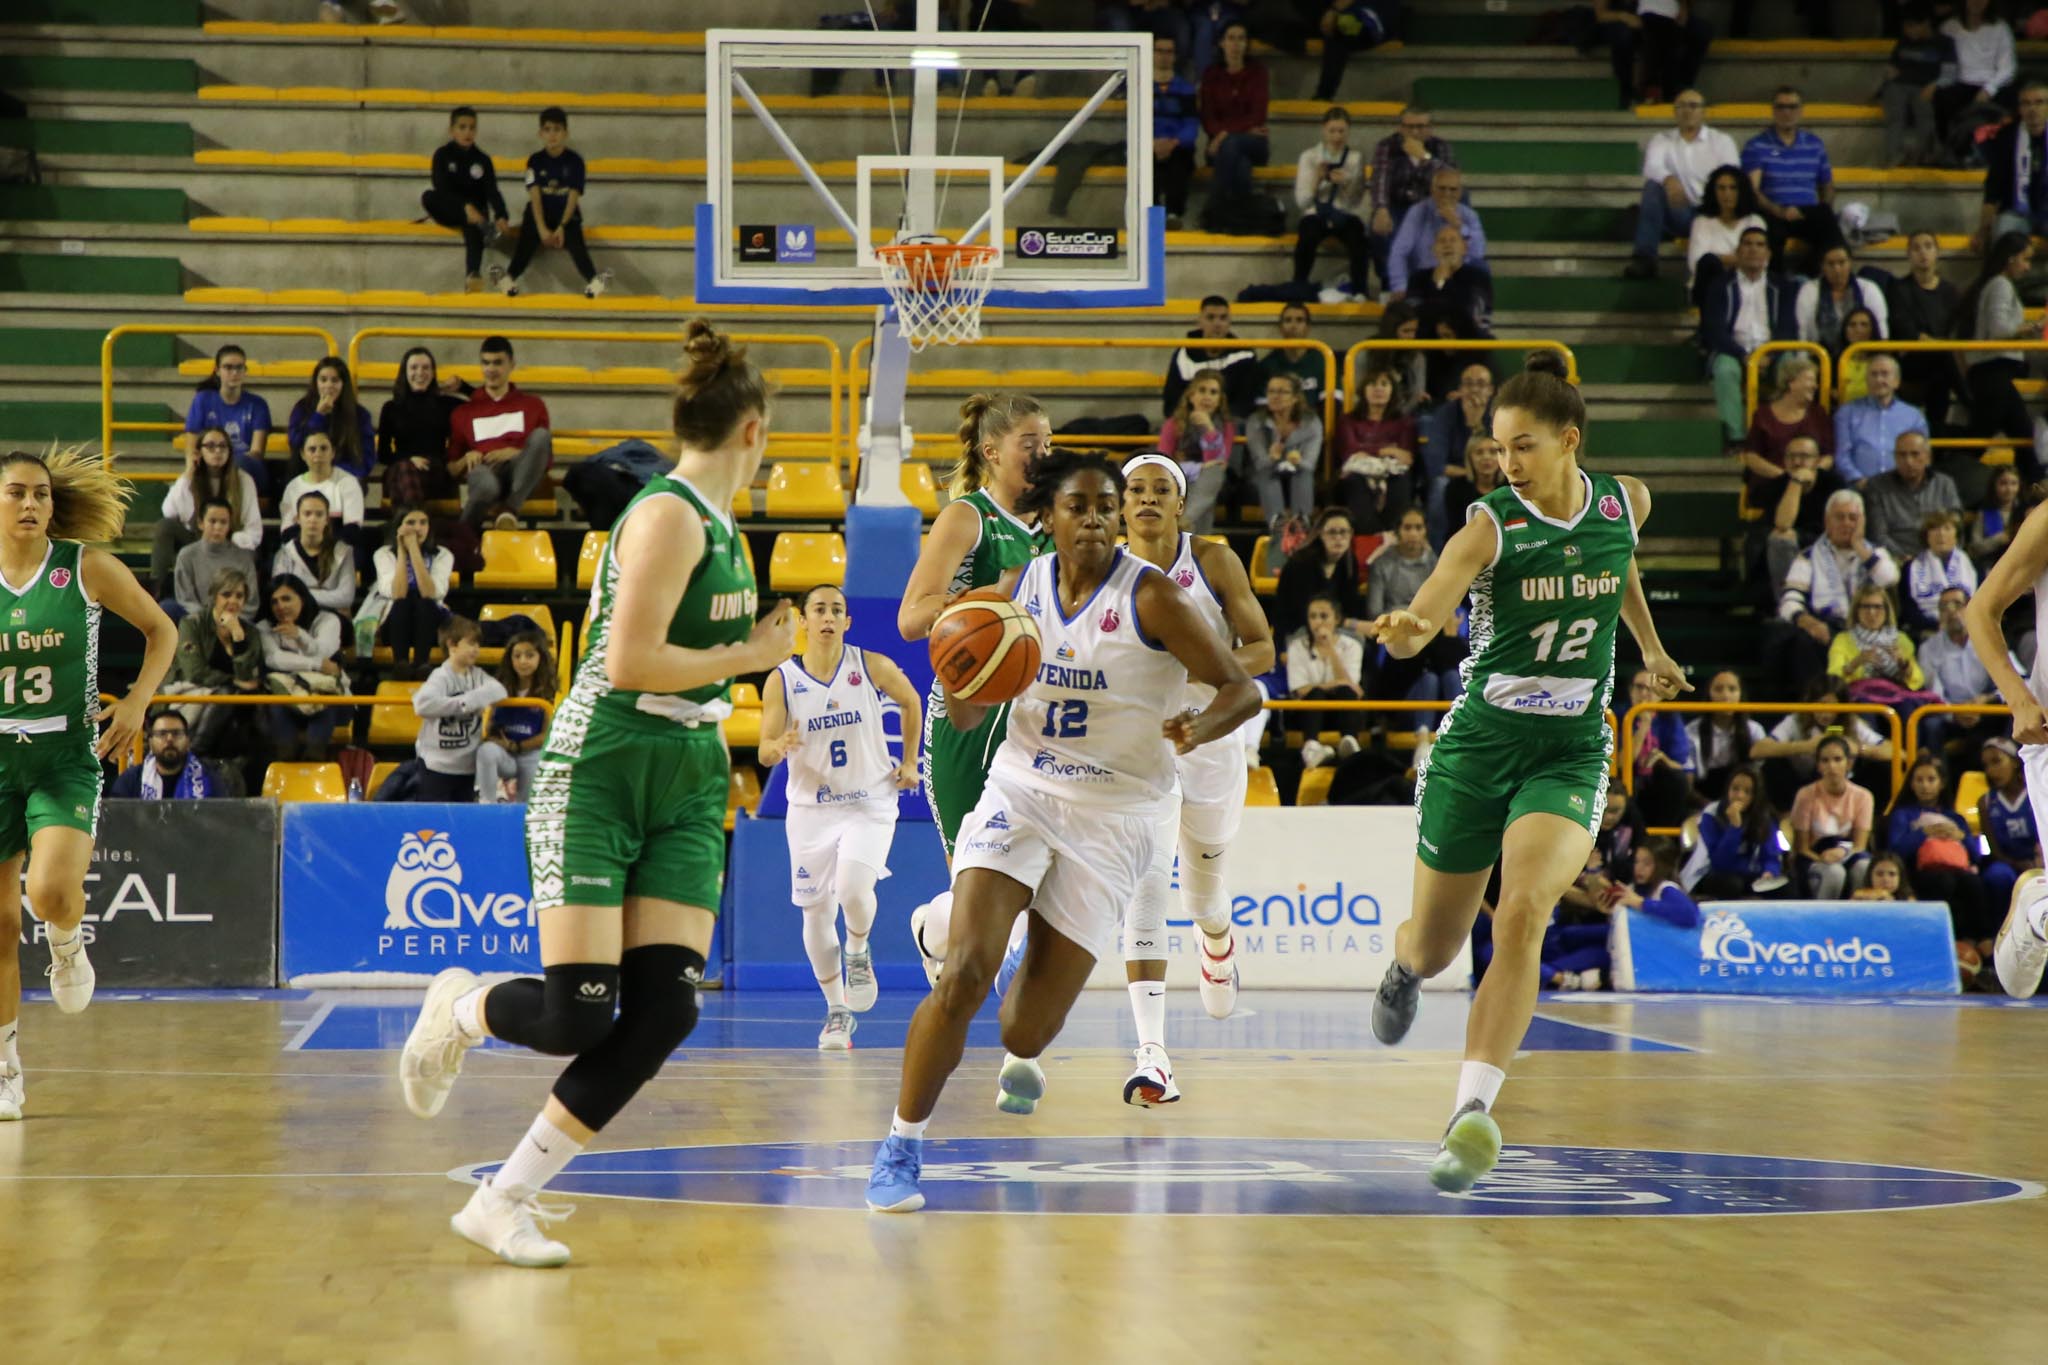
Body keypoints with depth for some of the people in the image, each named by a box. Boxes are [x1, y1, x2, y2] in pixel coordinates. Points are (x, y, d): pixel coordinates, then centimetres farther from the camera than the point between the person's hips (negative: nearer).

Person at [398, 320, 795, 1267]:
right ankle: (458, 1010, 23)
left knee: (665, 1010, -7)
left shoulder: (716, 522, 15)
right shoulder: (670, 514, -13)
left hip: (686, 782, 9)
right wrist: (751, 655, -11)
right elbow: (629, 663, -21)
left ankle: (503, 1201, 0)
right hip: (598, 776, -9)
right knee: (575, 1017, -13)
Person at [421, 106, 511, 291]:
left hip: (474, 210, 0)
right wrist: (465, 207, -34)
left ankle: (473, 274, -57)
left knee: (473, 228, -35)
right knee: (427, 197, -32)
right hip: (449, 209, 0)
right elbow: (442, 188, -18)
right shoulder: (442, 155, -4)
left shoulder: (483, 160, 1)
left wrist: (502, 217, -30)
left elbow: (492, 192, -9)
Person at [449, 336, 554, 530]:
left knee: (541, 435, -33)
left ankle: (510, 509, -35)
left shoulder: (532, 405, 23)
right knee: (486, 483, -44)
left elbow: (547, 458, 15)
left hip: (522, 477, 2)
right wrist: (466, 459, -3)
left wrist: (515, 453, -3)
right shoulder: (464, 412, 23)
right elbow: (452, 470, 20)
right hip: (485, 470, -2)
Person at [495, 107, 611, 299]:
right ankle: (509, 279, -46)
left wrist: (562, 227, -22)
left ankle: (593, 281, -47)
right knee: (528, 239, -27)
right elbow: (535, 196, -10)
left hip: (566, 213, -1)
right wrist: (542, 228, -23)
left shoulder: (575, 161, -4)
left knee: (575, 242, -28)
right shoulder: (535, 161, -3)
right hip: (540, 213, 1)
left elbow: (573, 197, -10)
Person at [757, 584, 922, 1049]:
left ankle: (859, 952, 10)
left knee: (853, 887, -24)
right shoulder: (781, 680, -7)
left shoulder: (872, 667, -7)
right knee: (816, 911, 3)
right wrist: (780, 747, -32)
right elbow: (764, 752, -9)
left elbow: (911, 702, 13)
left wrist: (909, 762, 12)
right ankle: (836, 1011, 20)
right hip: (811, 807, 1)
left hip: (870, 804, -1)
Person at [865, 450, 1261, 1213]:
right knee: (963, 974, -21)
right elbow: (966, 717, 8)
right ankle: (902, 1147, -7)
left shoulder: (1150, 597, -10)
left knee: (1028, 1030, 0)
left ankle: (1023, 1052, 41)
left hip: (1112, 817, -2)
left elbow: (1241, 690, -11)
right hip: (1019, 793, 2)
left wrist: (1197, 730, -33)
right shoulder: (1019, 590, 1)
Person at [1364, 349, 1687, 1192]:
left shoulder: (1624, 503, -1)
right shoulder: (1490, 526, -13)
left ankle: (1472, 1113, -28)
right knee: (1436, 945, 12)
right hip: (1478, 744, -1)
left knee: (1522, 916, -25)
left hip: (1571, 752, 1)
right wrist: (1404, 632, -51)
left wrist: (1650, 646, 32)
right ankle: (1403, 963, 52)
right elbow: (1422, 617, -29)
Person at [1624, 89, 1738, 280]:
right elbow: (1651, 166, -11)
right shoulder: (1662, 141, 12)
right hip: (1678, 213, 1)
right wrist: (1668, 179, -35)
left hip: (1712, 212, -1)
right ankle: (1644, 259, -32)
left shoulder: (1722, 141, 11)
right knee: (1653, 186, -26)